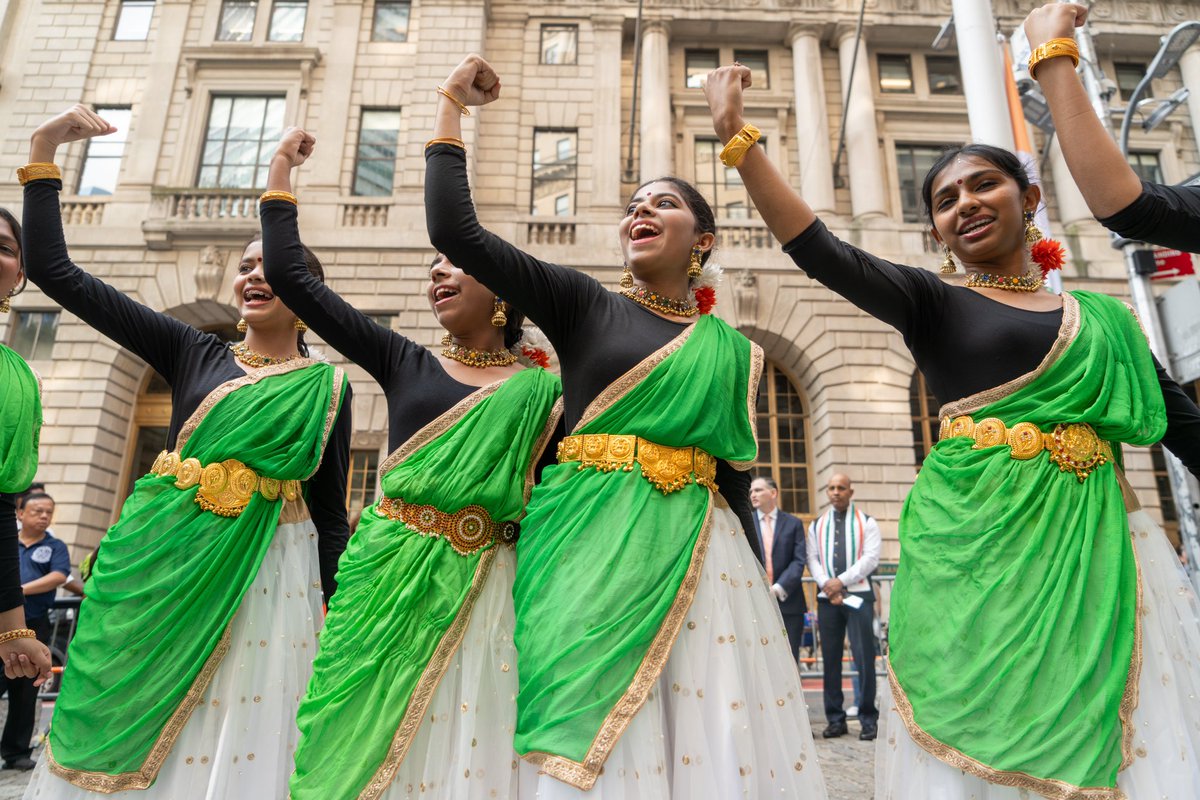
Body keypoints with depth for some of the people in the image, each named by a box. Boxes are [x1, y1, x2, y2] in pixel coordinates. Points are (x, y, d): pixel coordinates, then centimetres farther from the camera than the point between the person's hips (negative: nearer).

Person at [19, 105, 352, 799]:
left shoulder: (327, 386, 3)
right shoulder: (190, 351, 7)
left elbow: (330, 512, 5)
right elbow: (52, 269, 7)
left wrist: (336, 616, 2)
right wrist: (45, 152, 4)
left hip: (265, 572, -2)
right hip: (161, 561, 2)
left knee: (233, 741, 0)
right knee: (121, 729, 10)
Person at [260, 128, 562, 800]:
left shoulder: (544, 390, 4)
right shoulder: (403, 362, 7)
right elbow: (289, 274, 7)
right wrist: (282, 170, 13)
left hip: (485, 588, -1)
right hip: (389, 575, 2)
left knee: (467, 745, 2)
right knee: (370, 741, 7)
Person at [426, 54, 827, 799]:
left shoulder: (733, 352, 12)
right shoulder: (582, 305, 7)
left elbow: (736, 488, 13)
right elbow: (453, 230, 0)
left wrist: (761, 600, 12)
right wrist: (452, 108, 6)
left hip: (697, 559, 3)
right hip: (590, 551, -2)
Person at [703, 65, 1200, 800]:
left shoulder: (1103, 316, 16)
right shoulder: (933, 304, 4)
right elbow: (819, 251, -9)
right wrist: (738, 136, -15)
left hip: (1099, 545, 4)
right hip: (977, 541, -3)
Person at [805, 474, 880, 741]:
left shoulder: (866, 523, 5)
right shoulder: (816, 525, 14)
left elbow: (871, 558, -5)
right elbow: (812, 559, 7)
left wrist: (842, 581, -12)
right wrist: (827, 585, -9)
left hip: (858, 596, -3)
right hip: (827, 598, 3)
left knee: (864, 657, -4)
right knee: (831, 659, 4)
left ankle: (868, 719, 5)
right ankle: (835, 719, 11)